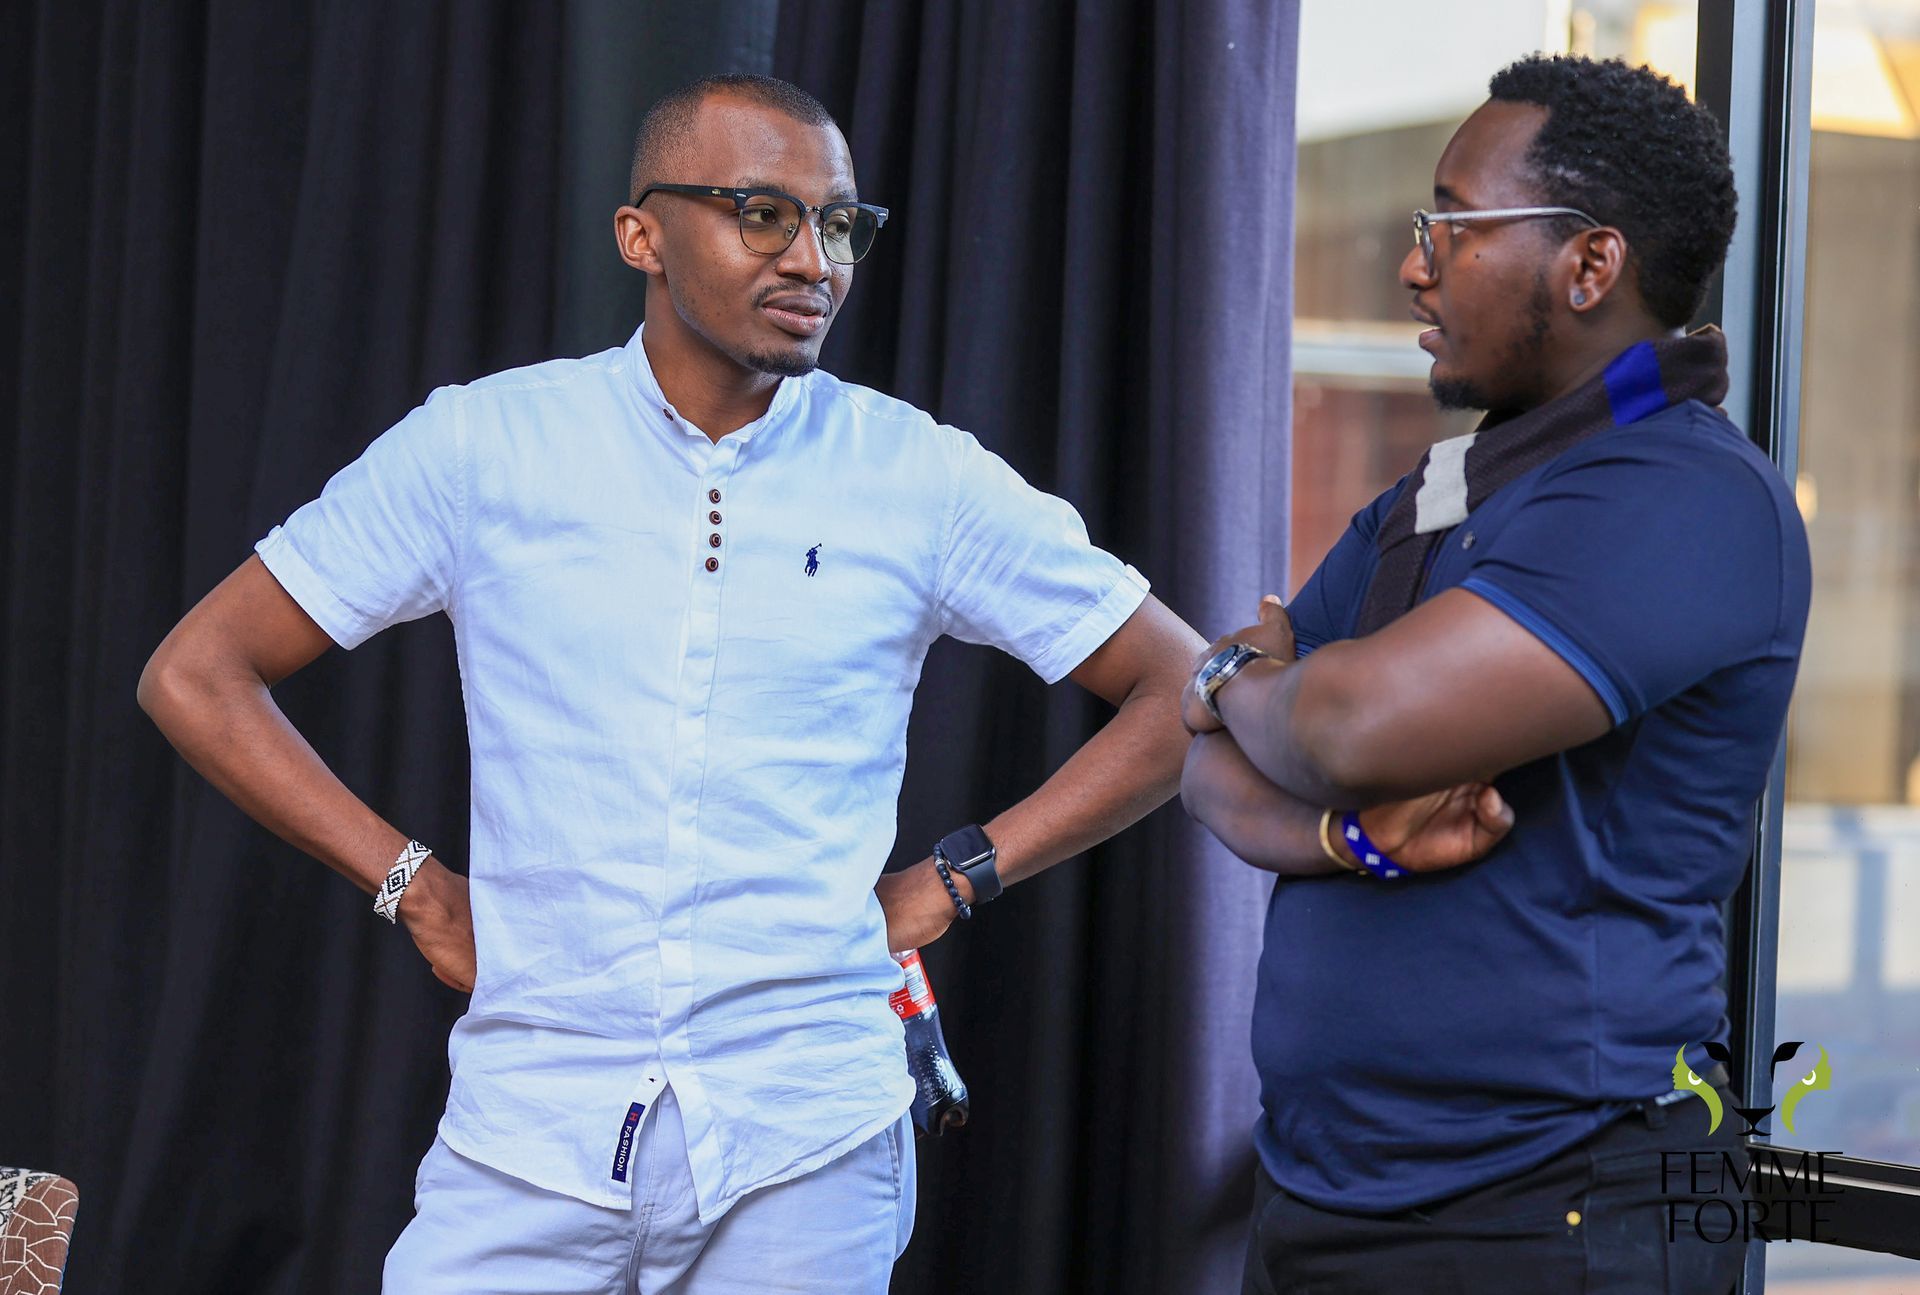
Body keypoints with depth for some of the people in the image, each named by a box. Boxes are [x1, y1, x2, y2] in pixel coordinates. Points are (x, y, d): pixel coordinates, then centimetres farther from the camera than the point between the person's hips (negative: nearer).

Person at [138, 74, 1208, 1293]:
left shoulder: (921, 480, 3)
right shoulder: (483, 446, 2)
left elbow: (1185, 692, 9)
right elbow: (194, 676, 7)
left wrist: (955, 880, 2)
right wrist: (414, 886, 1)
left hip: (805, 1139, 0)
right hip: (531, 1133, 0)